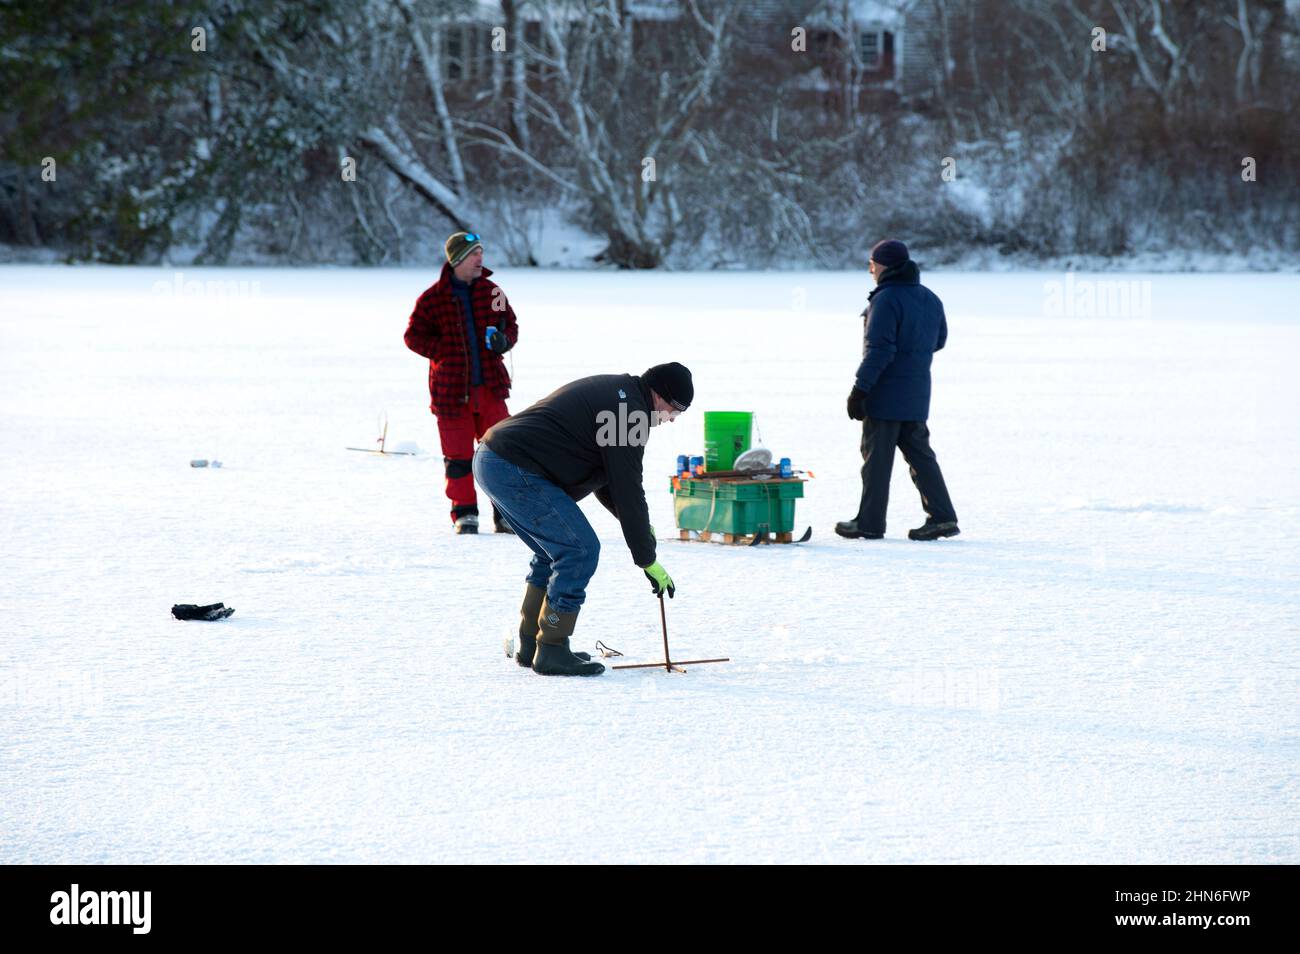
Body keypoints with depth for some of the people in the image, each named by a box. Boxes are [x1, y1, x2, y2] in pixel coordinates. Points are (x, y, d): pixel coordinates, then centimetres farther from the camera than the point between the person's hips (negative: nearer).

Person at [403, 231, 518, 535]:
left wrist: (504, 340, -7)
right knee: (458, 455, 3)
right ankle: (464, 513, 15)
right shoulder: (433, 298, -7)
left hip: (489, 386, 3)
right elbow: (414, 336, -1)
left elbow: (511, 324, 15)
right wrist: (446, 352, -11)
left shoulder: (490, 291, 5)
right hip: (451, 390, -3)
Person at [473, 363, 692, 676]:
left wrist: (638, 522, 25)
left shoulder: (610, 391, 22)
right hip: (515, 471, -11)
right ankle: (551, 651, -5)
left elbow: (603, 475, 31)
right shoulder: (628, 411, -10)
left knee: (554, 552, 21)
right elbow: (628, 490, -11)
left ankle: (530, 646, 25)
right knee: (580, 550, -8)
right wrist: (648, 561, -4)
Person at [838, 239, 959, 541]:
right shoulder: (930, 299, 9)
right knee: (918, 452, 12)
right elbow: (938, 340, 20)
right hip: (917, 394, 8)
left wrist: (859, 389, -19)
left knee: (877, 457, 0)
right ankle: (942, 516, 5)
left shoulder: (886, 300, -16)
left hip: (885, 392, -8)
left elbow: (878, 349, -21)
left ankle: (870, 522, 4)